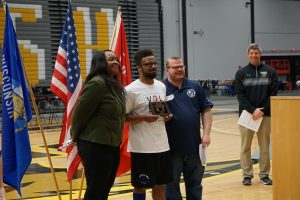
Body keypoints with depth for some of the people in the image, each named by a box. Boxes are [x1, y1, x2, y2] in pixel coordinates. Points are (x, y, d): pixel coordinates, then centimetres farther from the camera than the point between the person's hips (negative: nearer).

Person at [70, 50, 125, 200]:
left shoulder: (115, 85, 13)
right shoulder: (97, 83, -16)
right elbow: (80, 112, -15)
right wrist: (76, 137, -3)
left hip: (112, 146, 9)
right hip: (96, 146, -9)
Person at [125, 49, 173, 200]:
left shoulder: (162, 86, 9)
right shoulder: (131, 90, -12)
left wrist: (166, 116, 0)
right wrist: (143, 118, -23)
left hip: (162, 145, 6)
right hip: (142, 147, -6)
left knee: (160, 185, 15)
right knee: (140, 186, 4)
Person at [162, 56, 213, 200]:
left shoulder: (195, 87, 7)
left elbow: (206, 110, 8)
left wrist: (206, 133, 0)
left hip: (194, 145, 3)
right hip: (171, 147, -3)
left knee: (195, 182, 15)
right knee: (171, 183, 7)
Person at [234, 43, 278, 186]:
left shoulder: (270, 72, 5)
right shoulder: (241, 73, 5)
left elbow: (273, 93, 0)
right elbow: (240, 95, -3)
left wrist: (263, 110, -12)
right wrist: (252, 110, -15)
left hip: (265, 114, 0)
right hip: (246, 114, 0)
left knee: (264, 146, 5)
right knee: (245, 147, 4)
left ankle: (264, 174, 14)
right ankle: (247, 174, 13)